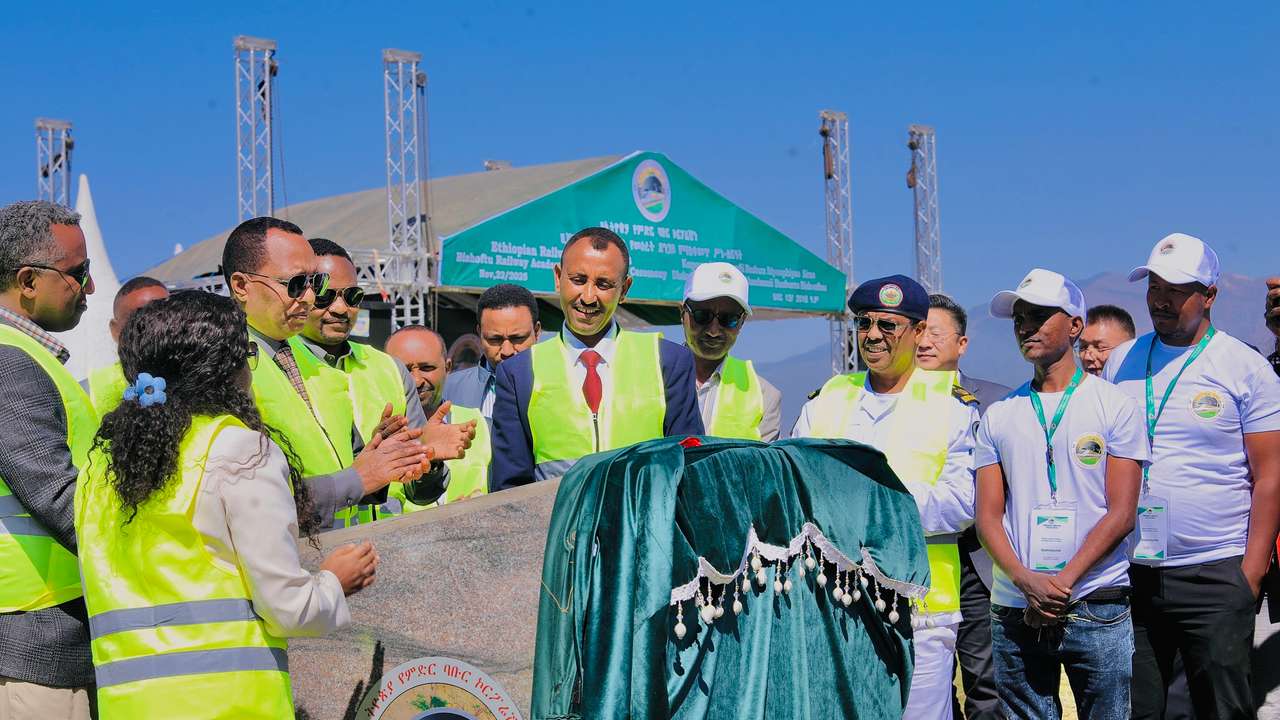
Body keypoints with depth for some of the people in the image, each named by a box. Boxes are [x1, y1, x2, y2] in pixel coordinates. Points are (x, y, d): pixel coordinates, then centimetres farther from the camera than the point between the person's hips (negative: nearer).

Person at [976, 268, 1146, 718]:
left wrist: (1063, 582, -13)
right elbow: (988, 516, 5)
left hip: (1096, 609, -3)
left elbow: (1121, 513, -4)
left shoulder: (1115, 406, 2)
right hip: (1013, 611, 3)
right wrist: (1027, 581, -11)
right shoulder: (999, 417, 11)